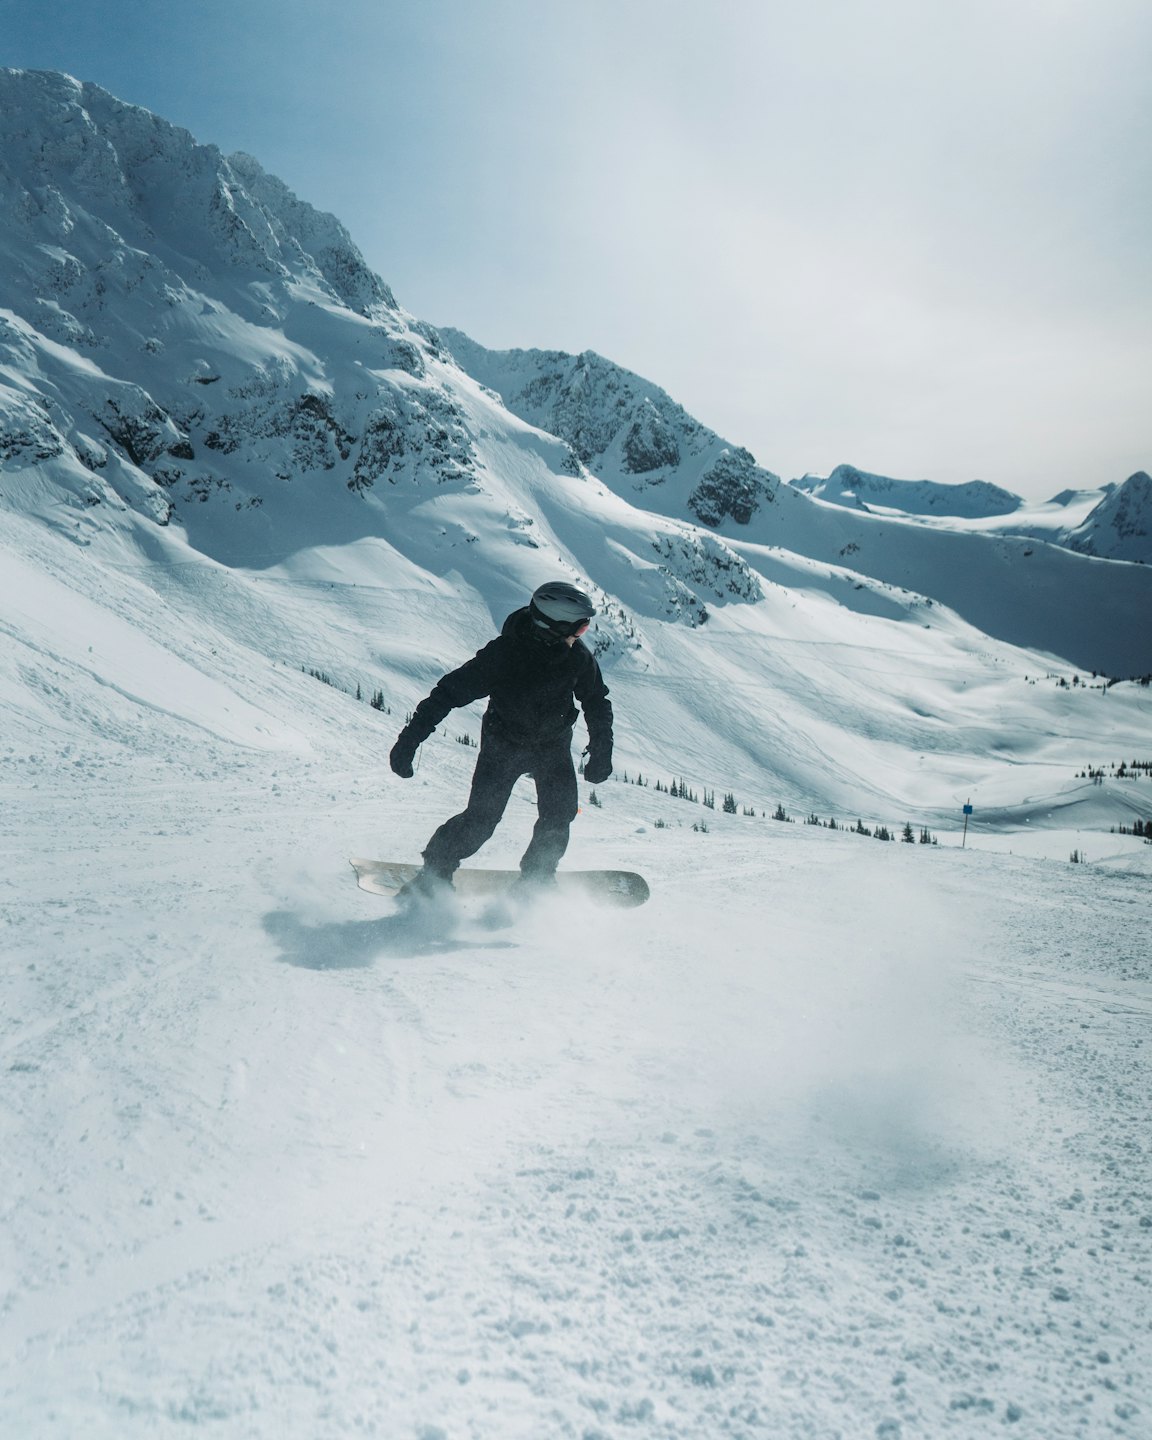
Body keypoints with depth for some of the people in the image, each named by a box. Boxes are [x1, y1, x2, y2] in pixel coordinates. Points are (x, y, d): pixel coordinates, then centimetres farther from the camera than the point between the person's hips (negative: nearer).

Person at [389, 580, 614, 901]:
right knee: (481, 818, -10)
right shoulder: (504, 652, -27)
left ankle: (535, 878, 13)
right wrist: (410, 738, -28)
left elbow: (597, 702, 3)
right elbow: (452, 691, -24)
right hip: (503, 742, -3)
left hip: (553, 745, 4)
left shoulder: (579, 657, -15)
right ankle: (434, 873, 11)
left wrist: (601, 752, -4)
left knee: (559, 814, -10)